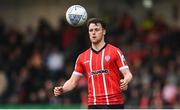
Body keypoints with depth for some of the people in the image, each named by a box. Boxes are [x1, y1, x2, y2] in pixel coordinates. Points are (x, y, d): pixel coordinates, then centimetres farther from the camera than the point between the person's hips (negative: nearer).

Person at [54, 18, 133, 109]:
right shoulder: (82, 57, 12)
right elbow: (73, 81, 14)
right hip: (93, 104, 3)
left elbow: (127, 74, -4)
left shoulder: (115, 52, 1)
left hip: (114, 103, -3)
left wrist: (125, 81, -27)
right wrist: (62, 90, -6)